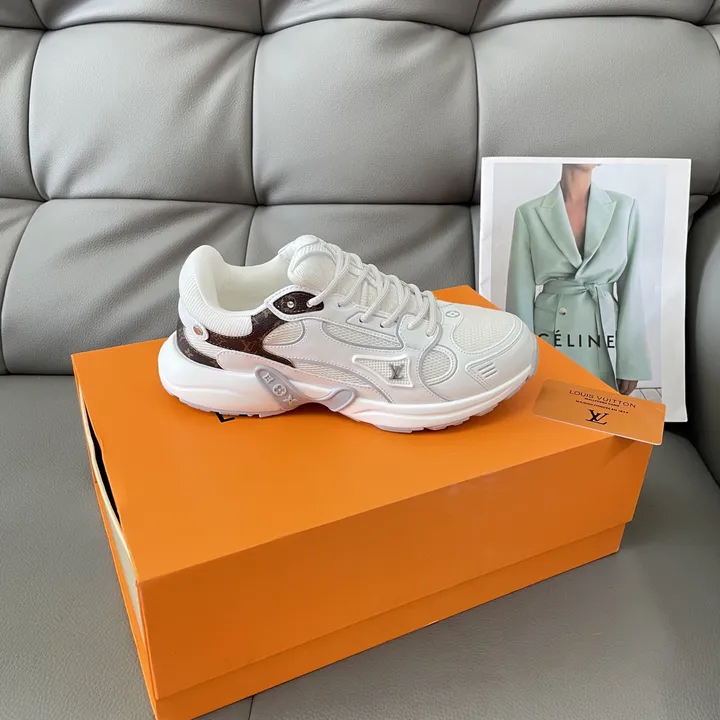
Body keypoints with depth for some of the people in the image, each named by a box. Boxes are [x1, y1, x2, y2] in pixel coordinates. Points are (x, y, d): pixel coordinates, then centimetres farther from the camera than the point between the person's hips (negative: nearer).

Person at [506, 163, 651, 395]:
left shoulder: (624, 208, 1)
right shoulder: (530, 213, -3)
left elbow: (631, 287, 1)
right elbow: (521, 292, -2)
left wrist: (630, 361, -2)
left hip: (606, 345, 1)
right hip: (550, 342, -1)